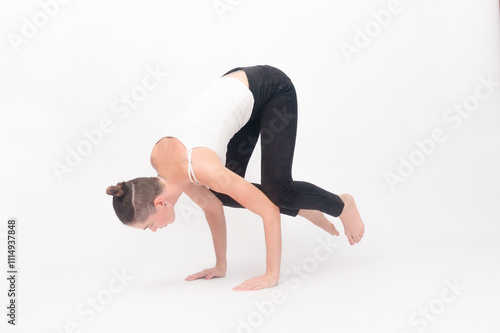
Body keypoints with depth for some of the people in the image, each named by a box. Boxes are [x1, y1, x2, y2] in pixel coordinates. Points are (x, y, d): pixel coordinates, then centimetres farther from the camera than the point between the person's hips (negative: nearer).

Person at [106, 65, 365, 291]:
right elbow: (211, 205, 1)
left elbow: (269, 211, -28)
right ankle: (304, 210, 22)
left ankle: (341, 205, 17)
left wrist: (272, 275, -21)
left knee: (277, 189, -13)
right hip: (239, 91, 7)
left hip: (272, 88, -7)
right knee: (226, 194, 3)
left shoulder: (201, 167, -34)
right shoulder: (159, 158, -11)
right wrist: (220, 266, 7)